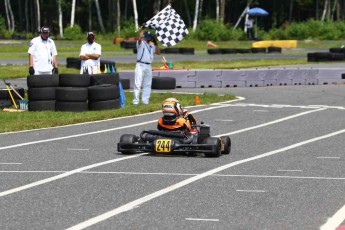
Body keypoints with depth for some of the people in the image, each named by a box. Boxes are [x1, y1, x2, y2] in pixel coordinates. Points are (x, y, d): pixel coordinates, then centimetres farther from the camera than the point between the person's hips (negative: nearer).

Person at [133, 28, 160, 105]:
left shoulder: (151, 45, 17)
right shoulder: (141, 43, -3)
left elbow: (158, 52, 15)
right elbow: (140, 38, -25)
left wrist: (156, 43, 8)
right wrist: (142, 30, -21)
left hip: (148, 66, 7)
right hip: (140, 65, -7)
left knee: (147, 85, 9)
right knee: (138, 84, -9)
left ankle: (145, 100, 15)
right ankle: (136, 100, -9)